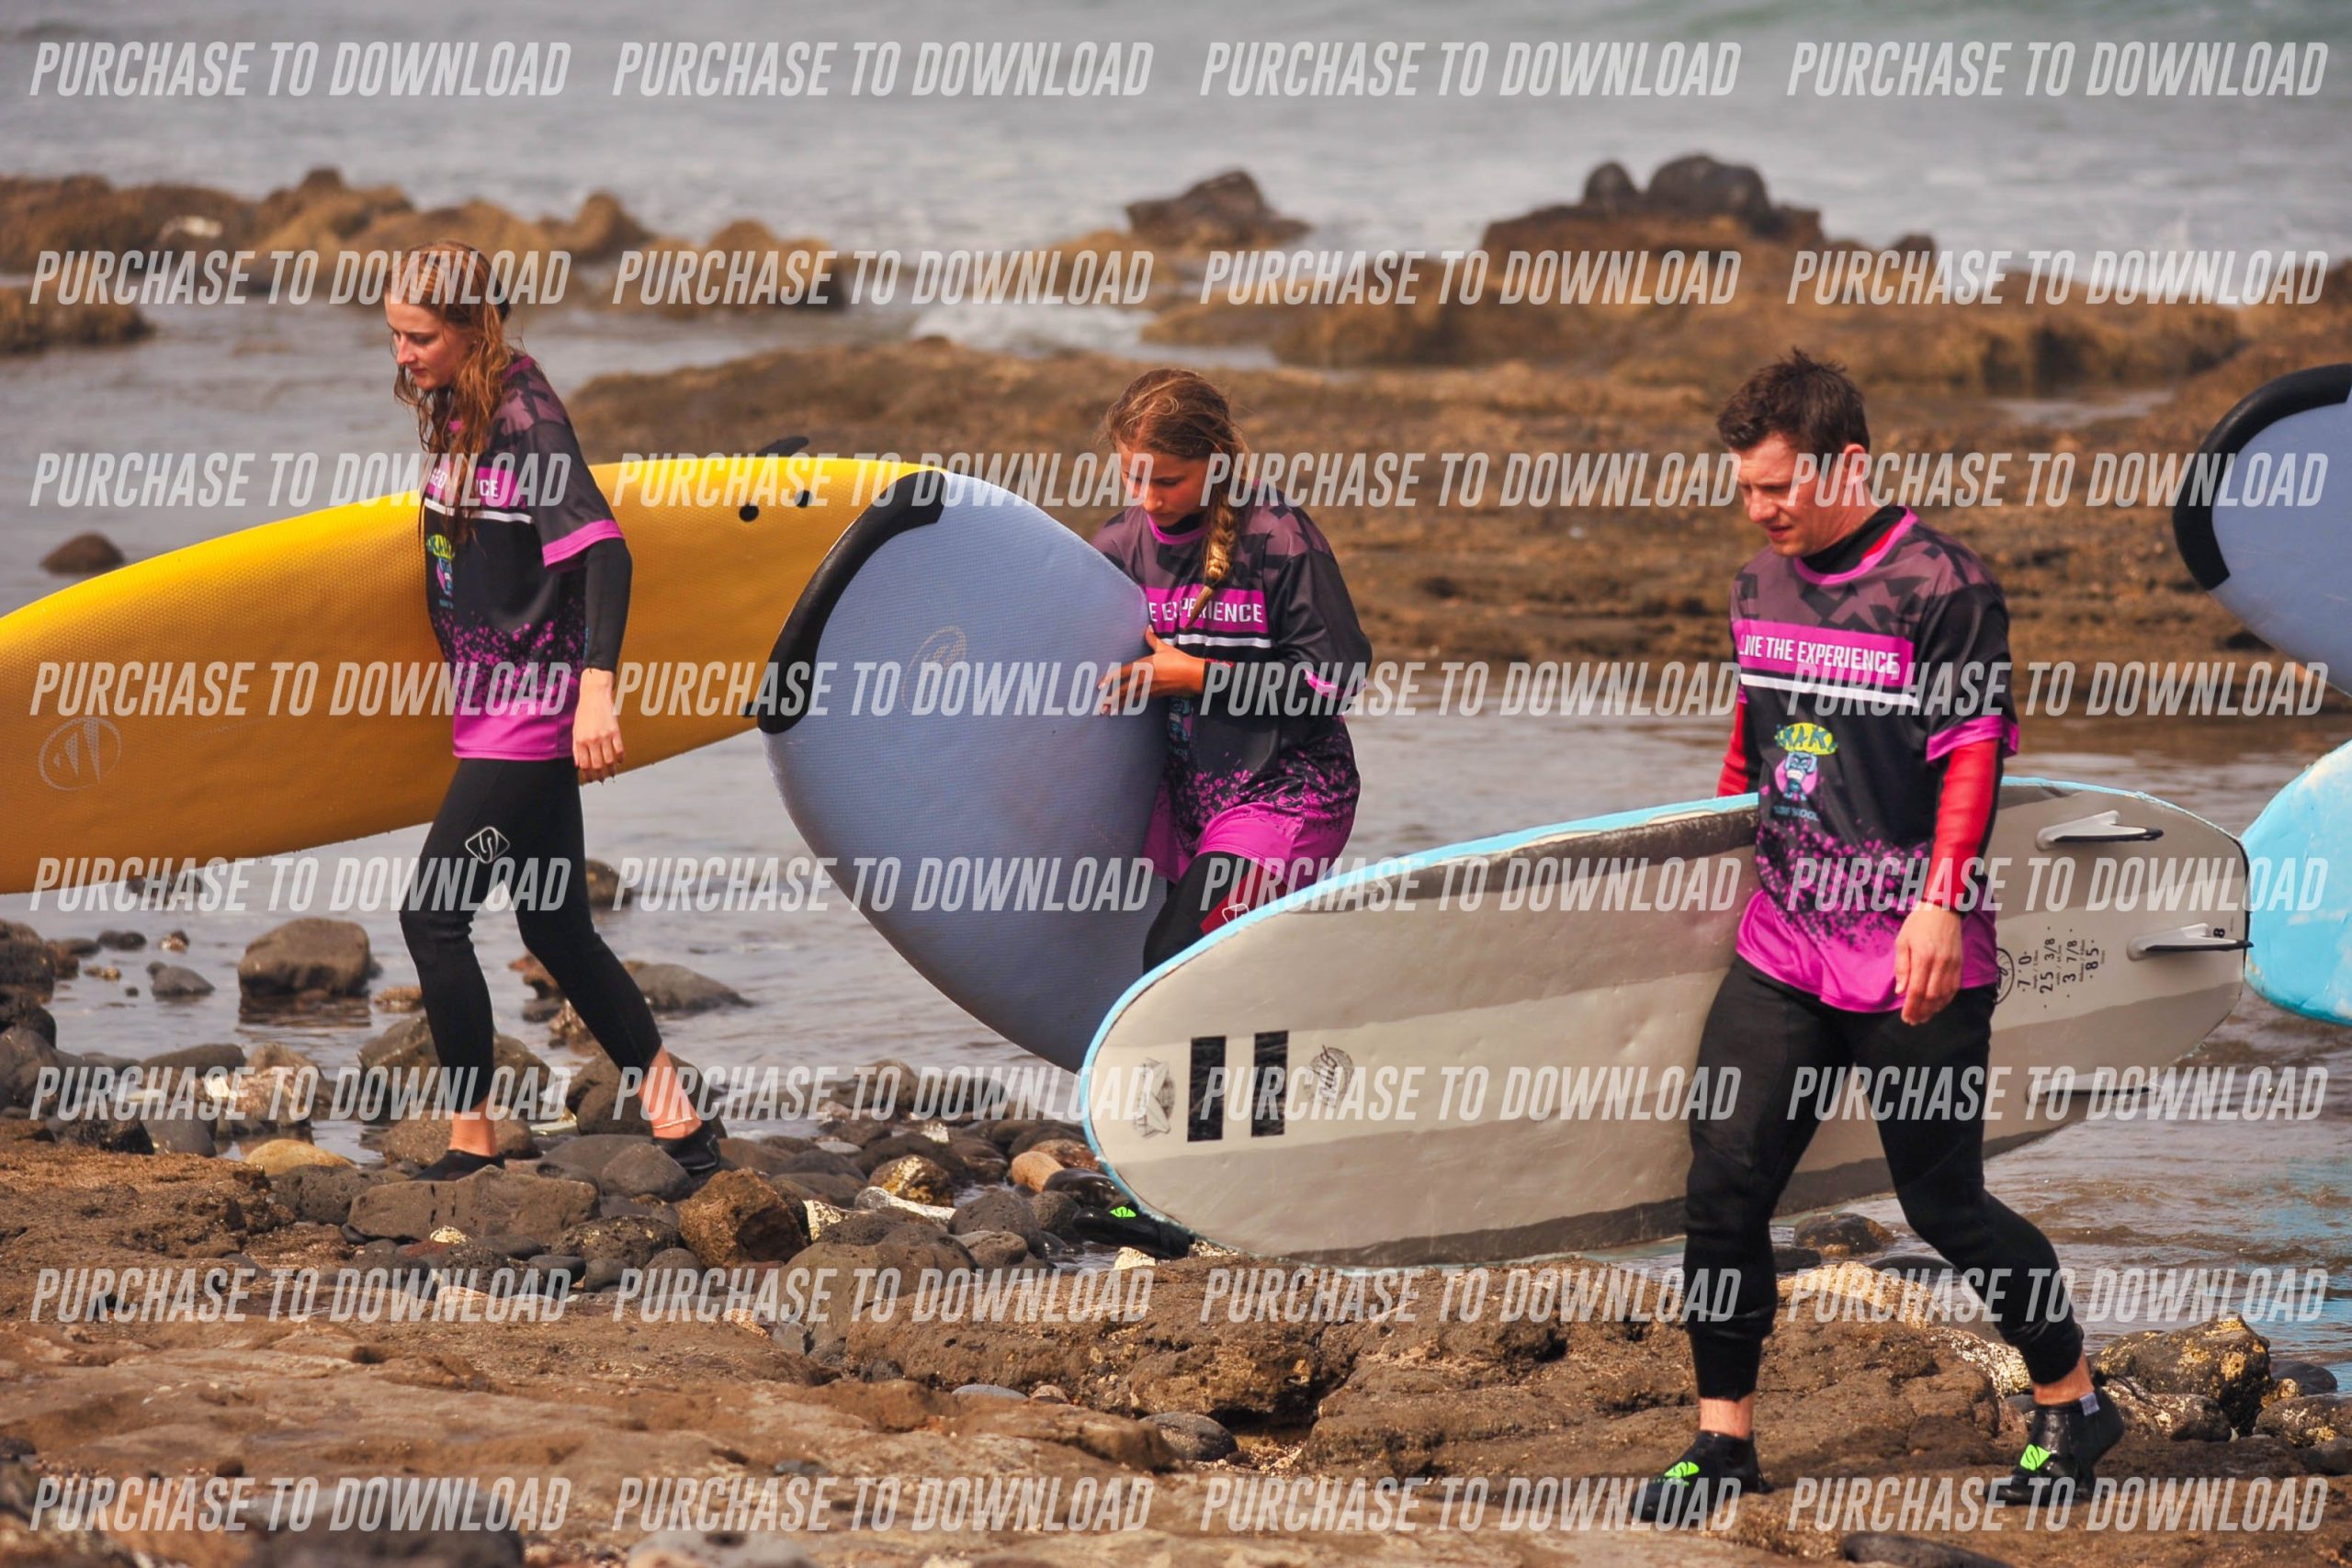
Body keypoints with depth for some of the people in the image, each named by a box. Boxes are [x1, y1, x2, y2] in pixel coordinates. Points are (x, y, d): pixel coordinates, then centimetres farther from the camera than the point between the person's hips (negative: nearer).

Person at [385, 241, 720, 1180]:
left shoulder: (523, 417, -18)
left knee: (432, 917, -8)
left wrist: (596, 686, -37)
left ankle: (472, 1140, 1)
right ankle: (678, 1122, 19)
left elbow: (601, 547, -28)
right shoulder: (454, 411, 9)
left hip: (530, 708, -9)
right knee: (555, 928, 13)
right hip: (495, 706, 9)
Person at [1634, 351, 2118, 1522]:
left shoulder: (1942, 587, -11)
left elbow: (1974, 754, -14)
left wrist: (1941, 902, -23)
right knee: (1723, 1181, -2)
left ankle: (2071, 1404, 22)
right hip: (1782, 942, 6)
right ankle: (1724, 1441, 7)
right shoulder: (1761, 586, 10)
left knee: (1943, 1203, 2)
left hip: (1912, 960, -6)